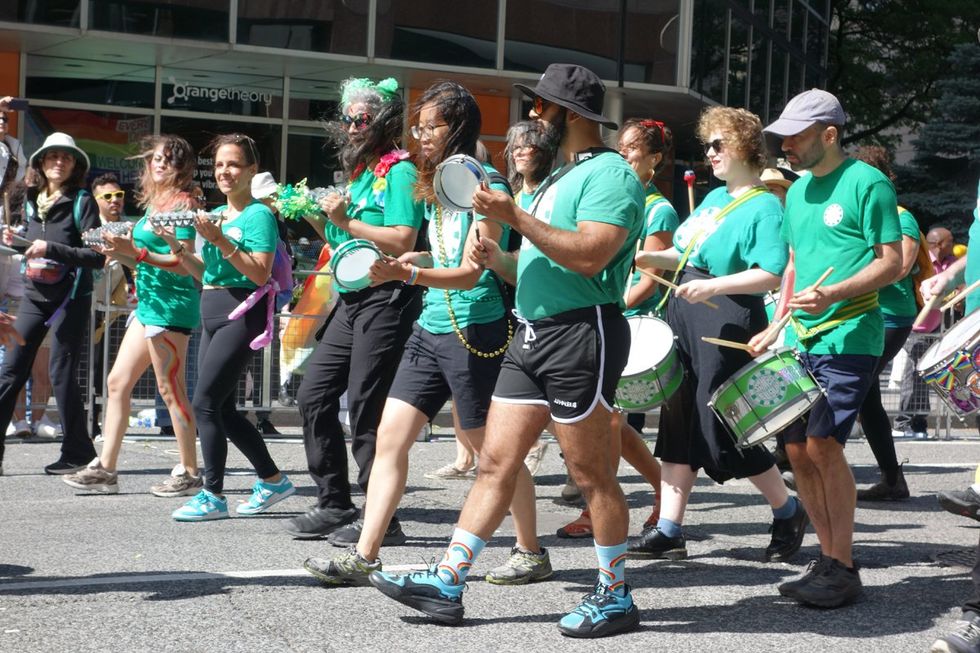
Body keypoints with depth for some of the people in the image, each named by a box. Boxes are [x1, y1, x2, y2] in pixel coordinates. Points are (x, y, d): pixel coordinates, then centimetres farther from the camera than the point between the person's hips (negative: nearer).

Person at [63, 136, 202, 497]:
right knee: (117, 382, 8)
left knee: (170, 390, -5)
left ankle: (189, 473, 3)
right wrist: (122, 255, 6)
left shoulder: (182, 202, -9)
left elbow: (184, 263, -17)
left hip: (172, 304, -10)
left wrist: (135, 251, -22)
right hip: (149, 303, 10)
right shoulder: (155, 202, 16)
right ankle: (105, 469, 12)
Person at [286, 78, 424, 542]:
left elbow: (402, 241, -20)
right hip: (352, 299, 9)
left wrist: (346, 221, -16)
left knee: (365, 408, -8)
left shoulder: (399, 171, -8)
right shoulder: (358, 171, 18)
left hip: (387, 298, -9)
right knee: (314, 396, 9)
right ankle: (333, 504, 17)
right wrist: (319, 218, 8)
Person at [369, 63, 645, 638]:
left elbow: (590, 255, -24)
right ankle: (448, 583, 8)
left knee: (592, 473, -2)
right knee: (496, 462, 6)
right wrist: (497, 255, 14)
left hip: (582, 332, -9)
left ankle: (616, 597, 9)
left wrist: (516, 217, -21)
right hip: (532, 333, 9)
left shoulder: (609, 174, -10)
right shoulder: (559, 177, 21)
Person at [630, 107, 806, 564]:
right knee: (678, 423, 6)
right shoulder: (714, 198, 17)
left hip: (726, 324, -9)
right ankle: (669, 531, 8)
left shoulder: (764, 207, -9)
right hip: (686, 320, 9)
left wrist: (713, 286, -25)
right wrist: (650, 259, 7)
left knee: (725, 430, -4)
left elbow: (773, 275, -19)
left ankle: (787, 511, 16)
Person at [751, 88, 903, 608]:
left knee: (822, 444, -15)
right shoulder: (798, 192, 16)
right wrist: (776, 326, 15)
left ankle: (843, 570, -6)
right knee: (797, 449, 4)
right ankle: (828, 559, 16)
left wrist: (833, 295, -24)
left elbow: (892, 264, -11)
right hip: (802, 340, 8)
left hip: (850, 337, -8)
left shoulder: (867, 184, -8)